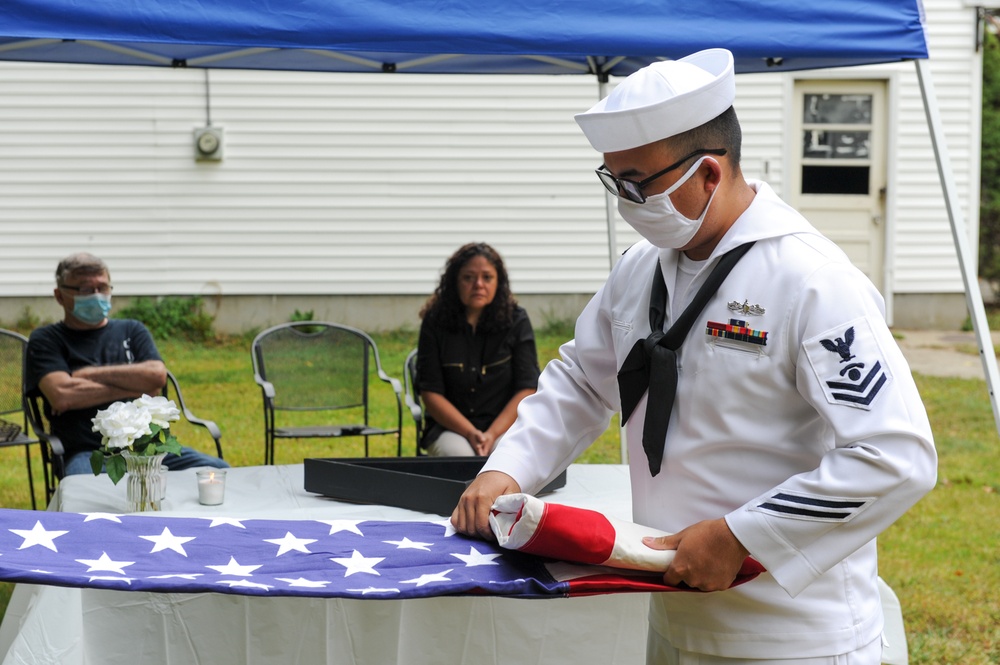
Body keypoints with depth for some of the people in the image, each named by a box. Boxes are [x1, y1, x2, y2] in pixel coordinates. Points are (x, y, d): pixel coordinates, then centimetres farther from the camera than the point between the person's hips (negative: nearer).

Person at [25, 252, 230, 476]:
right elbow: (61, 396, -7)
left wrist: (91, 374, 1)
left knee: (218, 471, -22)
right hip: (88, 453, -4)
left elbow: (157, 376, 4)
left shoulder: (132, 331, 23)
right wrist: (134, 388, 2)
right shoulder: (45, 340, 12)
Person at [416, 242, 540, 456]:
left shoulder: (516, 320, 0)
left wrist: (492, 434, -16)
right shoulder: (435, 322, -1)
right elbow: (430, 392, -4)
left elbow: (527, 389, -3)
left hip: (504, 424, 0)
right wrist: (470, 433, -17)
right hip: (450, 427, 0)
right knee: (457, 454, -33)